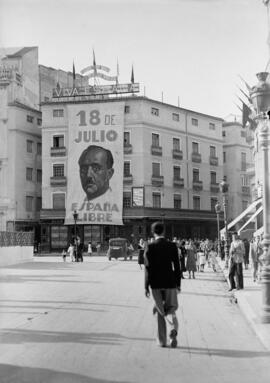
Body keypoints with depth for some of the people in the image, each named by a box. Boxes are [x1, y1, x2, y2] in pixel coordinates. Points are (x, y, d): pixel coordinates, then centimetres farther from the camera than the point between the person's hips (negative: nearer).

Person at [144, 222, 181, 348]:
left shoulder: (149, 247, -6)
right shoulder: (172, 246, -2)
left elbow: (147, 268, -8)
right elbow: (177, 266, -1)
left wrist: (146, 286, -3)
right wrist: (178, 283, 7)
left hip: (156, 284, 0)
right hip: (170, 283, 1)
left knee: (160, 311, 11)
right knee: (170, 309, 12)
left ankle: (162, 340, 13)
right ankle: (173, 329, -17)